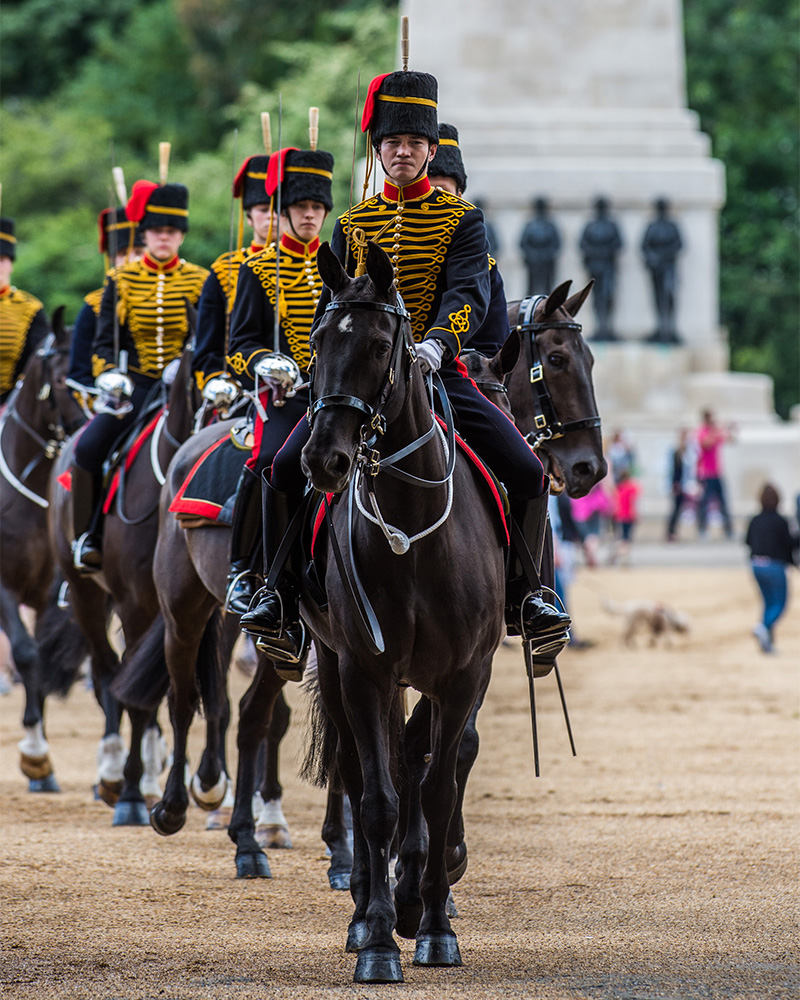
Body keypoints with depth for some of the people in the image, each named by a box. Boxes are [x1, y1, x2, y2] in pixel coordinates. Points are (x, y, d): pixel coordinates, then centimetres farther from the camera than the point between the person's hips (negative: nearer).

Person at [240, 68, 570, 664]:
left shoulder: (463, 221, 3)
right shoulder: (352, 225, 12)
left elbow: (469, 293, -12)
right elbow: (334, 304, 11)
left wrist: (437, 341, -32)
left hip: (439, 372, -1)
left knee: (528, 473, -17)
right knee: (285, 470, -18)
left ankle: (521, 597, 1)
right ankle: (284, 597, -5)